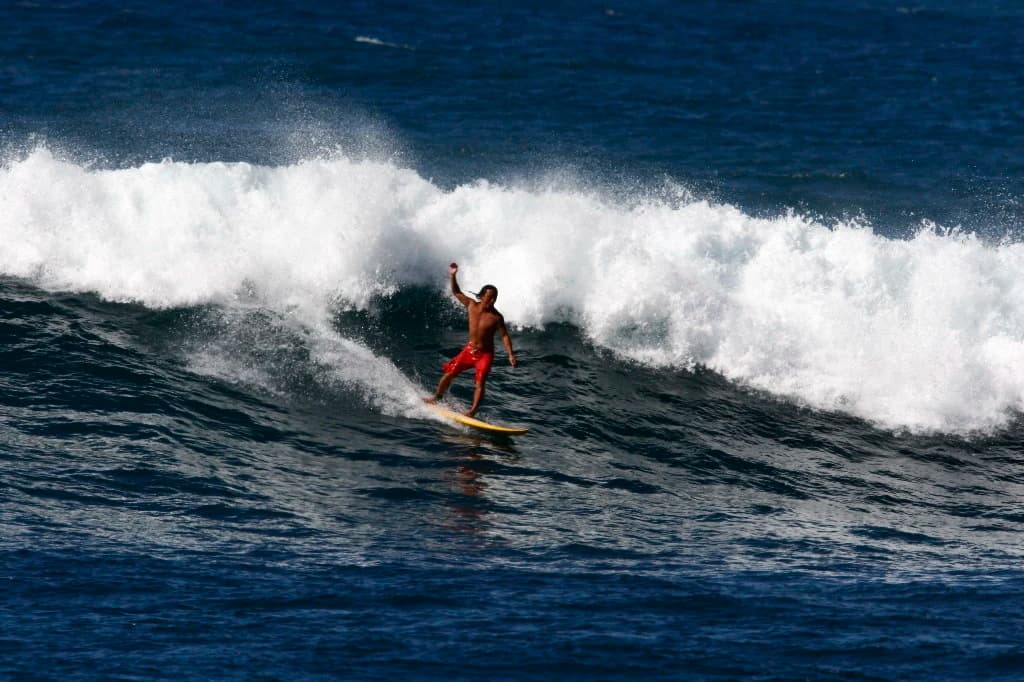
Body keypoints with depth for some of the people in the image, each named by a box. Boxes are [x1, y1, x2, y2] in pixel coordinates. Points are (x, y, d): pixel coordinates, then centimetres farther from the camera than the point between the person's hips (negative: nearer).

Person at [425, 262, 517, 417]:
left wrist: (510, 354, -21)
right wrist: (452, 276, -15)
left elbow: (504, 336, -12)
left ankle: (473, 411, -17)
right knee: (449, 373, 10)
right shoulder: (472, 305, -8)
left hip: (485, 354, -4)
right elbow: (456, 292, 0)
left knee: (480, 382, -17)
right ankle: (437, 397, 32)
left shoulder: (496, 317, -17)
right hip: (469, 349, 4)